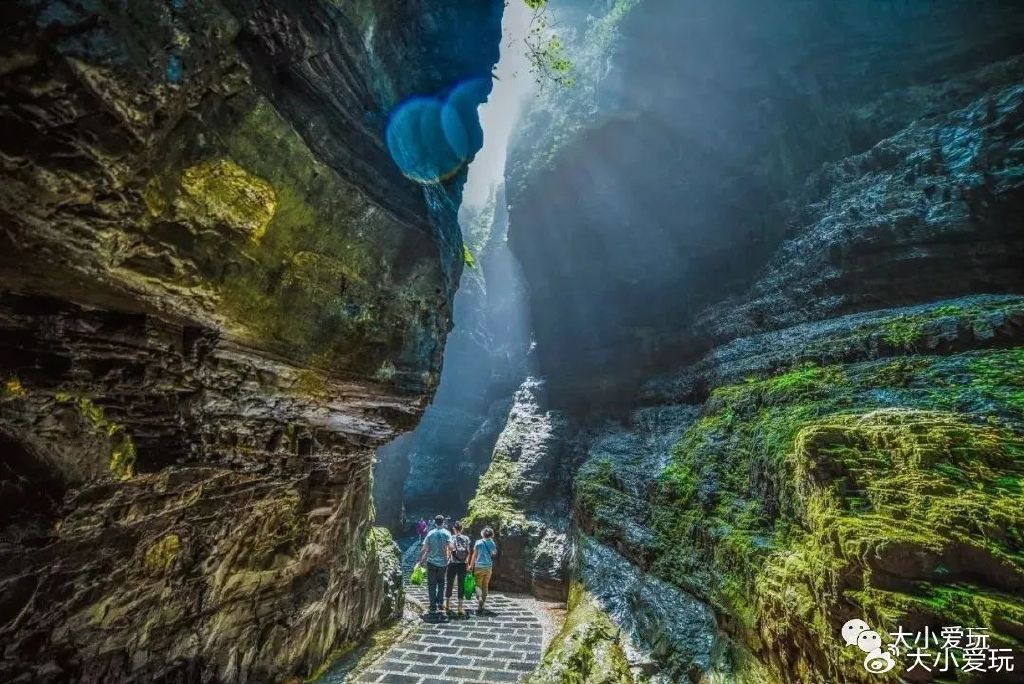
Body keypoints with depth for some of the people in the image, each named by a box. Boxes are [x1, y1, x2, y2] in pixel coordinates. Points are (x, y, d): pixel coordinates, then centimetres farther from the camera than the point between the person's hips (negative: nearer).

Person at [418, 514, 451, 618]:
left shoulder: (430, 533, -3)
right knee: (441, 583, 23)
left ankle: (433, 608, 6)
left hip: (431, 562, -1)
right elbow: (450, 547, -14)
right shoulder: (446, 533, -5)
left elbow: (424, 549, -6)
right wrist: (449, 557, 4)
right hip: (443, 562, 1)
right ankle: (440, 602, 18)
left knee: (432, 585, 7)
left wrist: (420, 561, 3)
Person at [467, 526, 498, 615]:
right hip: (489, 566, 3)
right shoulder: (492, 543, 3)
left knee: (478, 584, 5)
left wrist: (471, 566, 1)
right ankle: (482, 605, 16)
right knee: (485, 586, 14)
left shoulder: (478, 542, -6)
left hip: (479, 566, -3)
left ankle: (480, 597, -21)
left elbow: (474, 555, -6)